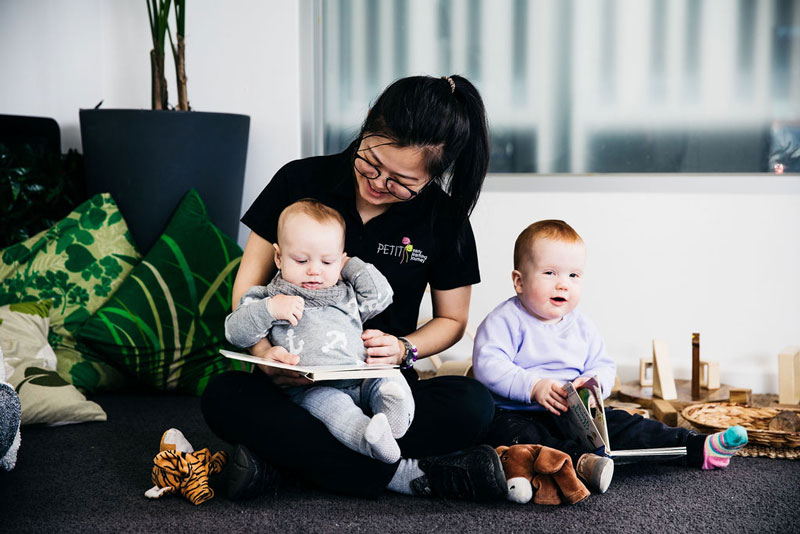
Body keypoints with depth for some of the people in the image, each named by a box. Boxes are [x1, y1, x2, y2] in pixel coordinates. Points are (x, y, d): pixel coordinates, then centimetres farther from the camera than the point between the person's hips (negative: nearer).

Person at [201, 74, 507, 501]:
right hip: (293, 382, 0)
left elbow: (451, 320, 10)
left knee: (473, 405, -28)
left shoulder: (444, 219, -1)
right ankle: (404, 475, -34)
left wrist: (404, 349, -12)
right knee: (223, 397, -32)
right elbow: (248, 283, 1)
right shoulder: (300, 181, -3)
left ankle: (282, 457, -30)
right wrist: (263, 350, -19)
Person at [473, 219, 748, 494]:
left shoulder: (581, 326, 11)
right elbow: (488, 365, -20)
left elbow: (604, 366, 15)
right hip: (516, 413, -5)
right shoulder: (504, 321, -9)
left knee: (620, 423, -8)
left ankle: (697, 448, -8)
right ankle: (580, 462, -57)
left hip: (574, 413, 6)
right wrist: (533, 386, -28)